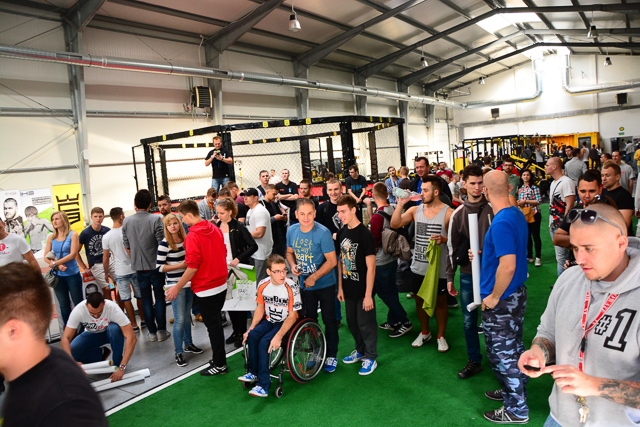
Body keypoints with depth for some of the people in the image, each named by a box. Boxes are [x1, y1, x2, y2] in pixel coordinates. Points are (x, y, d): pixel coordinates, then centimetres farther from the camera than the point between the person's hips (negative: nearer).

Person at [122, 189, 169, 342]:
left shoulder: (126, 221, 0)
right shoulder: (156, 219, -13)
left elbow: (126, 246, 6)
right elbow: (162, 243, -13)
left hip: (139, 267, 3)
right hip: (155, 265, -3)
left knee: (146, 299, 12)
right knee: (159, 297, 9)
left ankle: (152, 332, 18)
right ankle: (161, 331, 12)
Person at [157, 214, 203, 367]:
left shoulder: (186, 240, 6)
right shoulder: (164, 244, -12)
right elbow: (159, 267, -13)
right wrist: (180, 266, -18)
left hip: (189, 283, 6)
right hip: (175, 285, -6)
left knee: (187, 315, 18)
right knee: (179, 319, -4)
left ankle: (188, 344, 33)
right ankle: (179, 352, 7)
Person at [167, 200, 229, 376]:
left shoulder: (192, 236, -21)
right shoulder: (215, 229, 3)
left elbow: (192, 267, -21)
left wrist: (177, 287, -11)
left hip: (206, 289, -8)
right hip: (221, 284, 8)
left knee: (213, 326, 4)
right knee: (216, 323, 20)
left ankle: (219, 365, 17)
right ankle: (218, 357, 31)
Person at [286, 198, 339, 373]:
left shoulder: (323, 233, -21)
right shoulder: (292, 230, -5)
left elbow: (332, 261, -19)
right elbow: (290, 252, 11)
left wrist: (314, 277, -21)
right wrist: (293, 266, -9)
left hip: (325, 284, -5)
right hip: (305, 284, 5)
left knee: (329, 320, 6)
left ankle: (331, 356, 23)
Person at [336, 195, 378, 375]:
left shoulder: (365, 235, -17)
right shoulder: (343, 232, 4)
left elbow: (371, 267, -17)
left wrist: (368, 295, -17)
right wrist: (340, 287, 12)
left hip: (363, 290, -7)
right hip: (349, 289, 7)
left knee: (365, 323, 5)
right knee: (352, 322, 18)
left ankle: (371, 357, 23)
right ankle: (360, 350, 38)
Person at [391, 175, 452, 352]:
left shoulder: (448, 213, -9)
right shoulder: (415, 210, 3)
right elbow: (395, 224, -3)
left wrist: (443, 239, -28)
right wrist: (400, 204, -11)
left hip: (439, 268, -4)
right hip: (418, 266, 4)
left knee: (440, 301, 10)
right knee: (419, 299, 16)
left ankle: (441, 336, 30)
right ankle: (424, 333, 37)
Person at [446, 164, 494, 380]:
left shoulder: (492, 209, -3)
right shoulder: (458, 214, 3)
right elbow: (452, 247, 7)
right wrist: (450, 277, 6)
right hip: (467, 274, 2)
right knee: (469, 321, 8)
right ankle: (474, 360, 25)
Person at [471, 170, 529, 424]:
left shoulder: (501, 223, -27)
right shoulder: (518, 214, 4)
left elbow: (508, 265, -32)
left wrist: (494, 297, -21)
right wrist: (482, 253, 13)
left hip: (501, 301, -10)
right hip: (518, 292, 10)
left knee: (502, 354, 6)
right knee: (514, 347, 24)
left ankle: (516, 410, 22)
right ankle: (515, 391, 42)